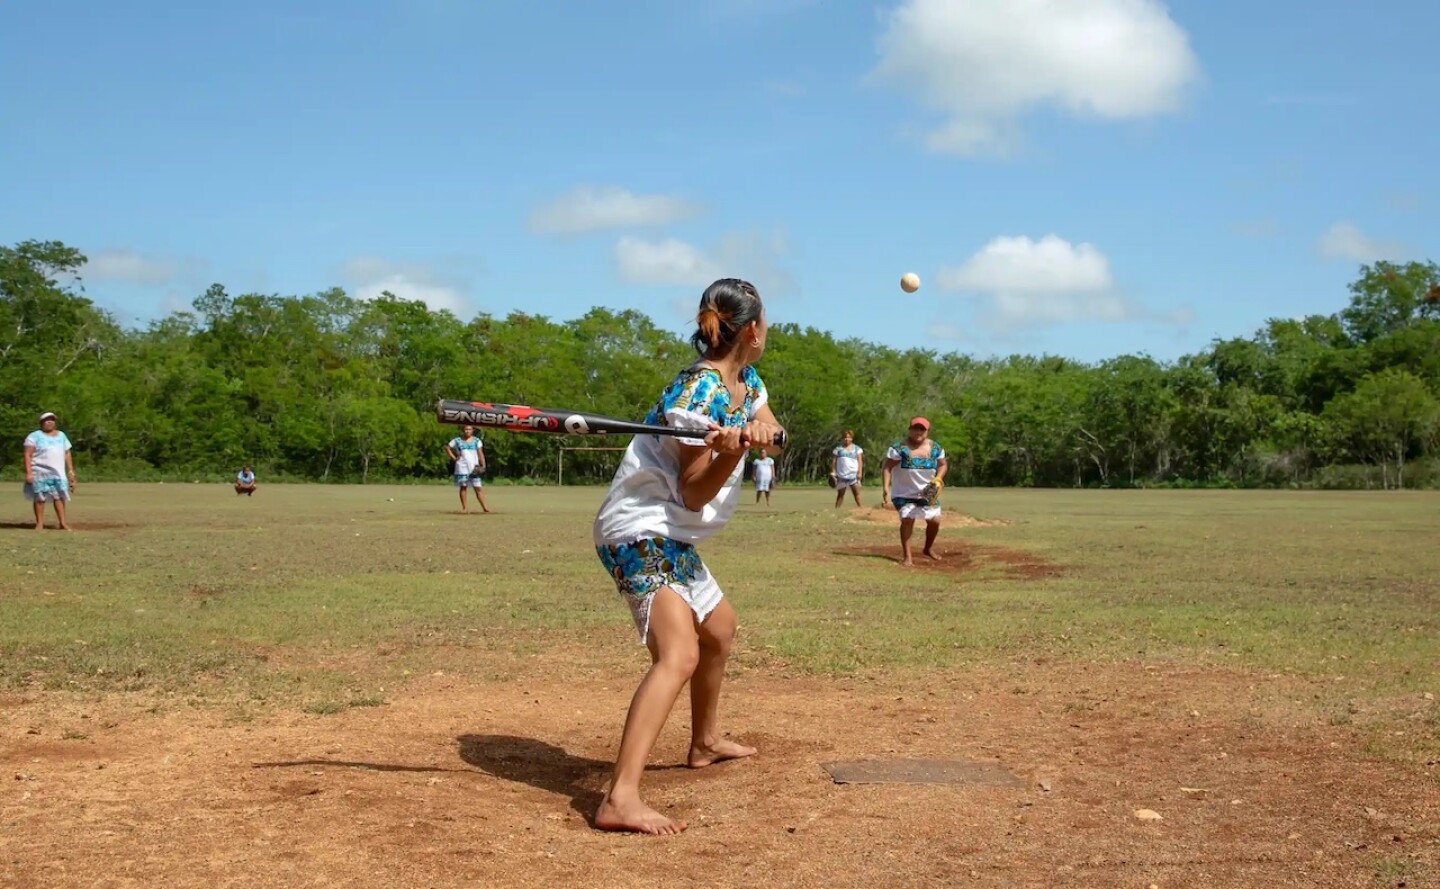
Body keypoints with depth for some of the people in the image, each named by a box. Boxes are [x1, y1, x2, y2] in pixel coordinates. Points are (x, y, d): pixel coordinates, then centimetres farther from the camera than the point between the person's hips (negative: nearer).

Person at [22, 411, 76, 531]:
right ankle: (39, 523, 4)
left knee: (59, 496, -5)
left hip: (58, 472, 3)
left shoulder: (61, 436, 17)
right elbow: (28, 455, -6)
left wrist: (71, 471, 11)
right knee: (40, 497, -2)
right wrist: (28, 472, -15)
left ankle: (63, 523, -6)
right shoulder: (35, 436, 1)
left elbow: (67, 454, 18)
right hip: (40, 471, -3)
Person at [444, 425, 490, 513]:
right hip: (462, 468, 0)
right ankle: (465, 507, 5)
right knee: (463, 487, 1)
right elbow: (447, 447, 13)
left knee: (478, 488, -4)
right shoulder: (457, 441, 5)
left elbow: (480, 453, 3)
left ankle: (484, 507, -6)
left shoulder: (476, 440, 7)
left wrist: (483, 466, -7)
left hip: (474, 468, 0)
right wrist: (454, 458, 2)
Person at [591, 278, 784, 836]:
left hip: (671, 535, 11)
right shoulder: (701, 394, -20)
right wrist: (729, 452, -36)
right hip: (640, 531, -10)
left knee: (719, 628, 27)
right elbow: (695, 495, -18)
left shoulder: (746, 382, 8)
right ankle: (620, 800, -38)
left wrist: (760, 431, -21)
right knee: (679, 654, -27)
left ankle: (705, 742, 49)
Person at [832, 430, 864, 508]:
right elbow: (834, 461, 9)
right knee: (840, 494, 4)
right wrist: (833, 472, 1)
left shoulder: (857, 448, 9)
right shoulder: (838, 448, 10)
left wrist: (860, 472, -6)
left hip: (853, 474, -1)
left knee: (857, 493, -7)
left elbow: (860, 461, 4)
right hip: (841, 475, 1)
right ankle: (836, 509, 6)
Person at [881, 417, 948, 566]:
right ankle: (907, 556, -9)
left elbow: (943, 464, 10)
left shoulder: (935, 448, -3)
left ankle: (929, 549, 28)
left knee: (934, 520, 1)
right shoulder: (899, 447, -16)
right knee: (907, 519, -17)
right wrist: (885, 487, -27)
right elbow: (887, 468, -16)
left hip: (927, 493, 4)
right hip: (904, 493, -4)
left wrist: (938, 478, -9)